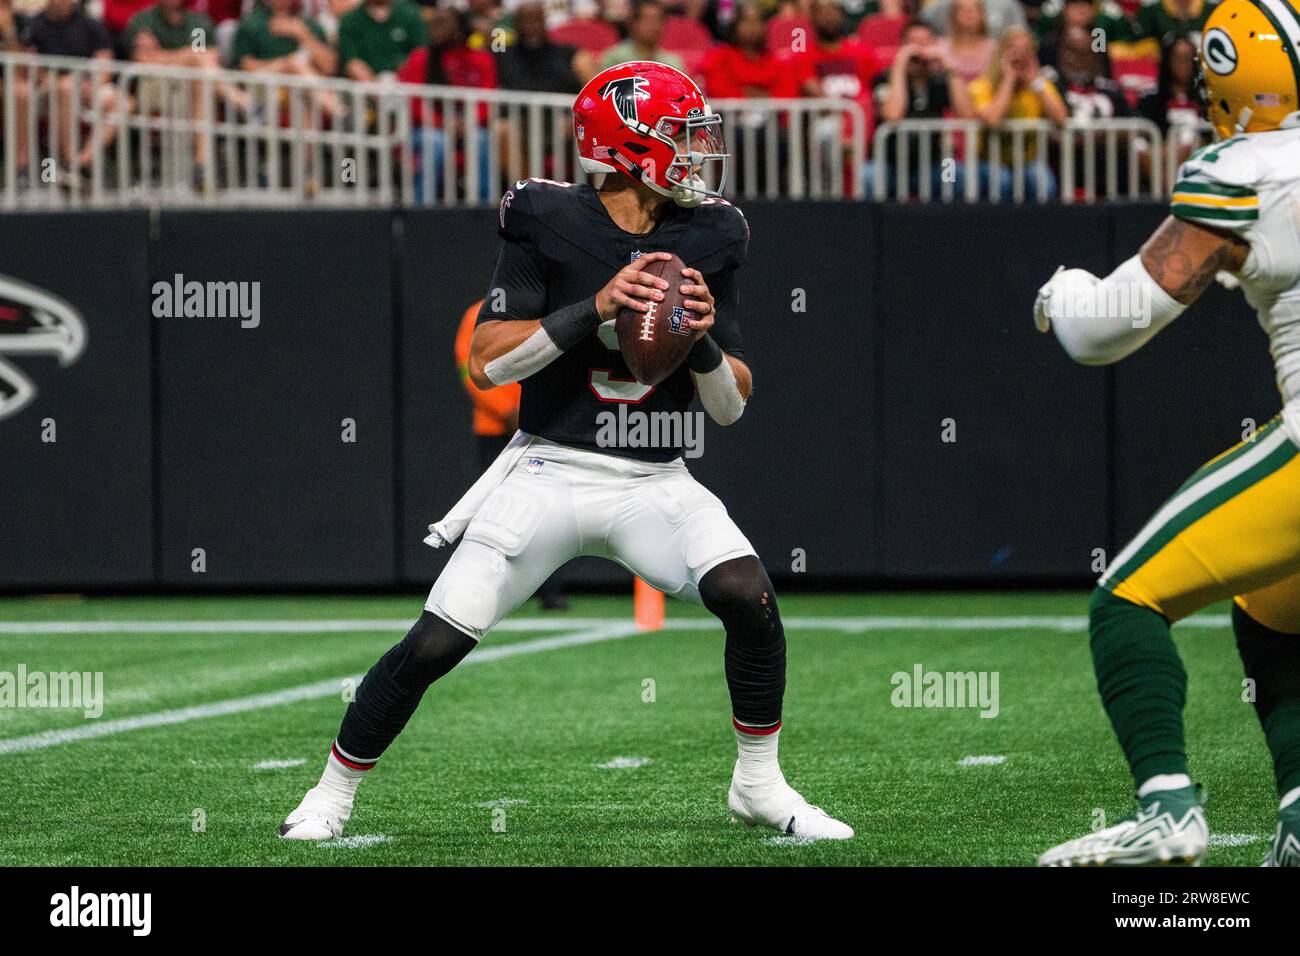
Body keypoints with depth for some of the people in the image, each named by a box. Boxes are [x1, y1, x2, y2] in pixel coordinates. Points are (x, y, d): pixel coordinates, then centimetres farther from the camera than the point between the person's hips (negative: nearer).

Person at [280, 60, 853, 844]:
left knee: (749, 595, -21)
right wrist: (596, 309, -23)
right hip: (548, 474, -2)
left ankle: (760, 786, 0)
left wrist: (704, 340, -17)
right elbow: (487, 361, -13)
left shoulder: (709, 239, 1)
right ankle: (332, 794, 13)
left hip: (653, 484, 2)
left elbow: (732, 406, 4)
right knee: (435, 644, -9)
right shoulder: (549, 222, -7)